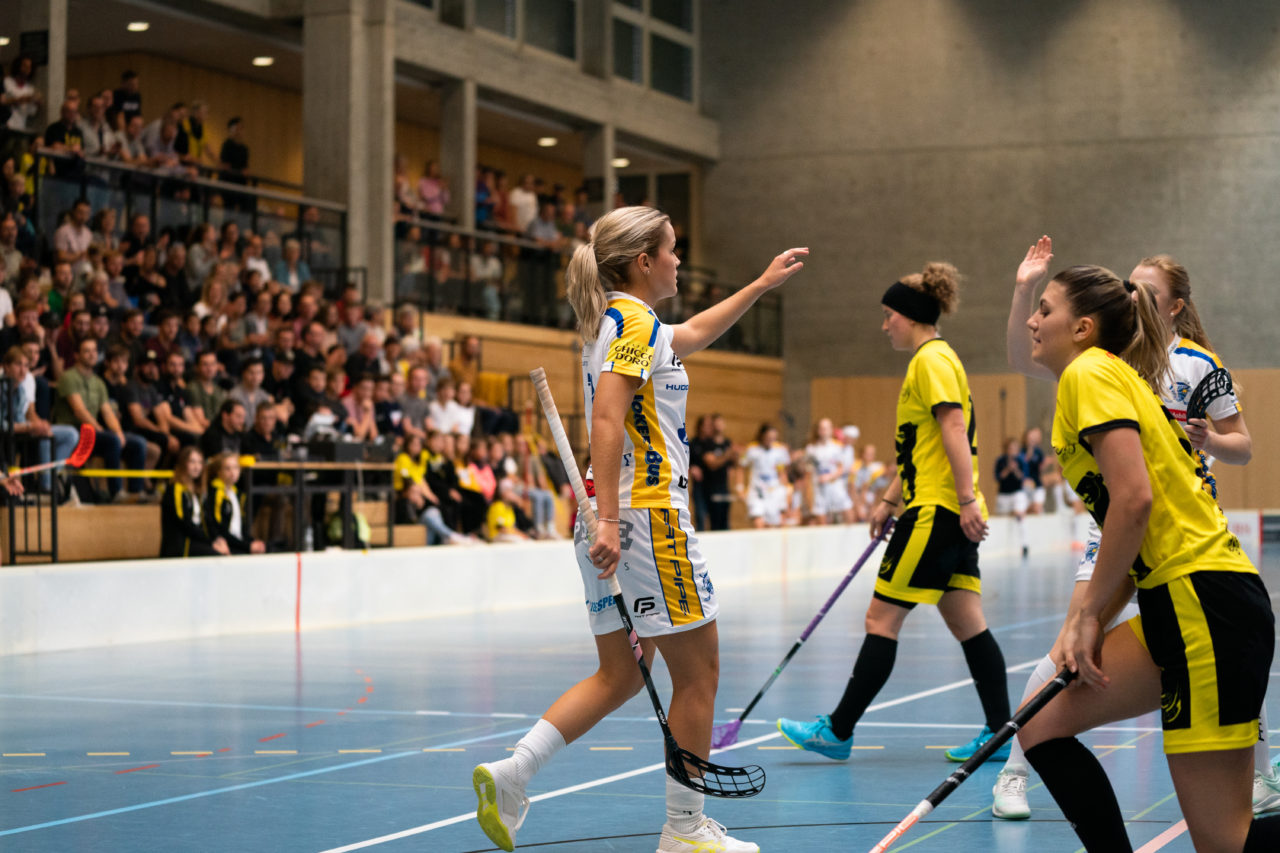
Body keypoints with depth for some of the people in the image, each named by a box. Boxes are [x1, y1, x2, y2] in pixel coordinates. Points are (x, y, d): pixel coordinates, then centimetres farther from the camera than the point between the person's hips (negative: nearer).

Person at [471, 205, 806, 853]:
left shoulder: (617, 321, 17)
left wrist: (763, 283, 44)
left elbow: (695, 332, 37)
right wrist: (609, 521, -26)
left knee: (620, 675, 13)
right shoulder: (633, 320, -11)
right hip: (649, 513, -10)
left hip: (615, 520, 10)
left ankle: (510, 775, 3)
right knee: (697, 673, 1)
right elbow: (606, 422, -21)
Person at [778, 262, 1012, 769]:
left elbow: (954, 429, -21)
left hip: (937, 512, -10)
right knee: (967, 624, 8)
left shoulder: (932, 360, -11)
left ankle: (838, 731, 1)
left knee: (882, 620, -5)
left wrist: (967, 499, -27)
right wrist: (889, 500, 27)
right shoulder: (933, 360, 20)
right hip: (949, 513, 10)